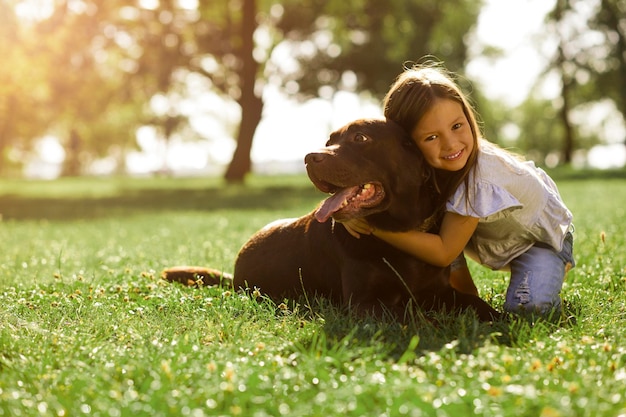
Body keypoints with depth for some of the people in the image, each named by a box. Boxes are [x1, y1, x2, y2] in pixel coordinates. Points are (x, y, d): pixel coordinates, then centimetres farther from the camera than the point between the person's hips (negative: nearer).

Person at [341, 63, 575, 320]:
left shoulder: (481, 178, -39)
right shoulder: (422, 167, -22)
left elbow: (444, 253, -33)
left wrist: (373, 225, -38)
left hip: (541, 237, -6)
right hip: (491, 238, 6)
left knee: (529, 306, -33)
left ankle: (554, 270, 0)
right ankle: (466, 296, 0)